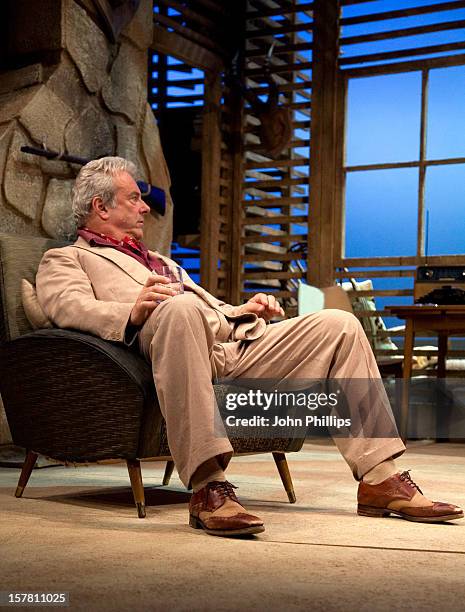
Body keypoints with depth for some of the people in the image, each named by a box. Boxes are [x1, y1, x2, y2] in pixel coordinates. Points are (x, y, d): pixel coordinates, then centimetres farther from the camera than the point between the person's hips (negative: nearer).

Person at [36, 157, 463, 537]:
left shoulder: (159, 261, 41)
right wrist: (134, 311, -26)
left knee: (340, 325, -6)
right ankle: (207, 486, -42)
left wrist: (242, 311, 13)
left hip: (234, 343, 7)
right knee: (180, 308, -41)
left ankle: (380, 479, -8)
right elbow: (68, 306, -6)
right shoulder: (64, 260, 17)